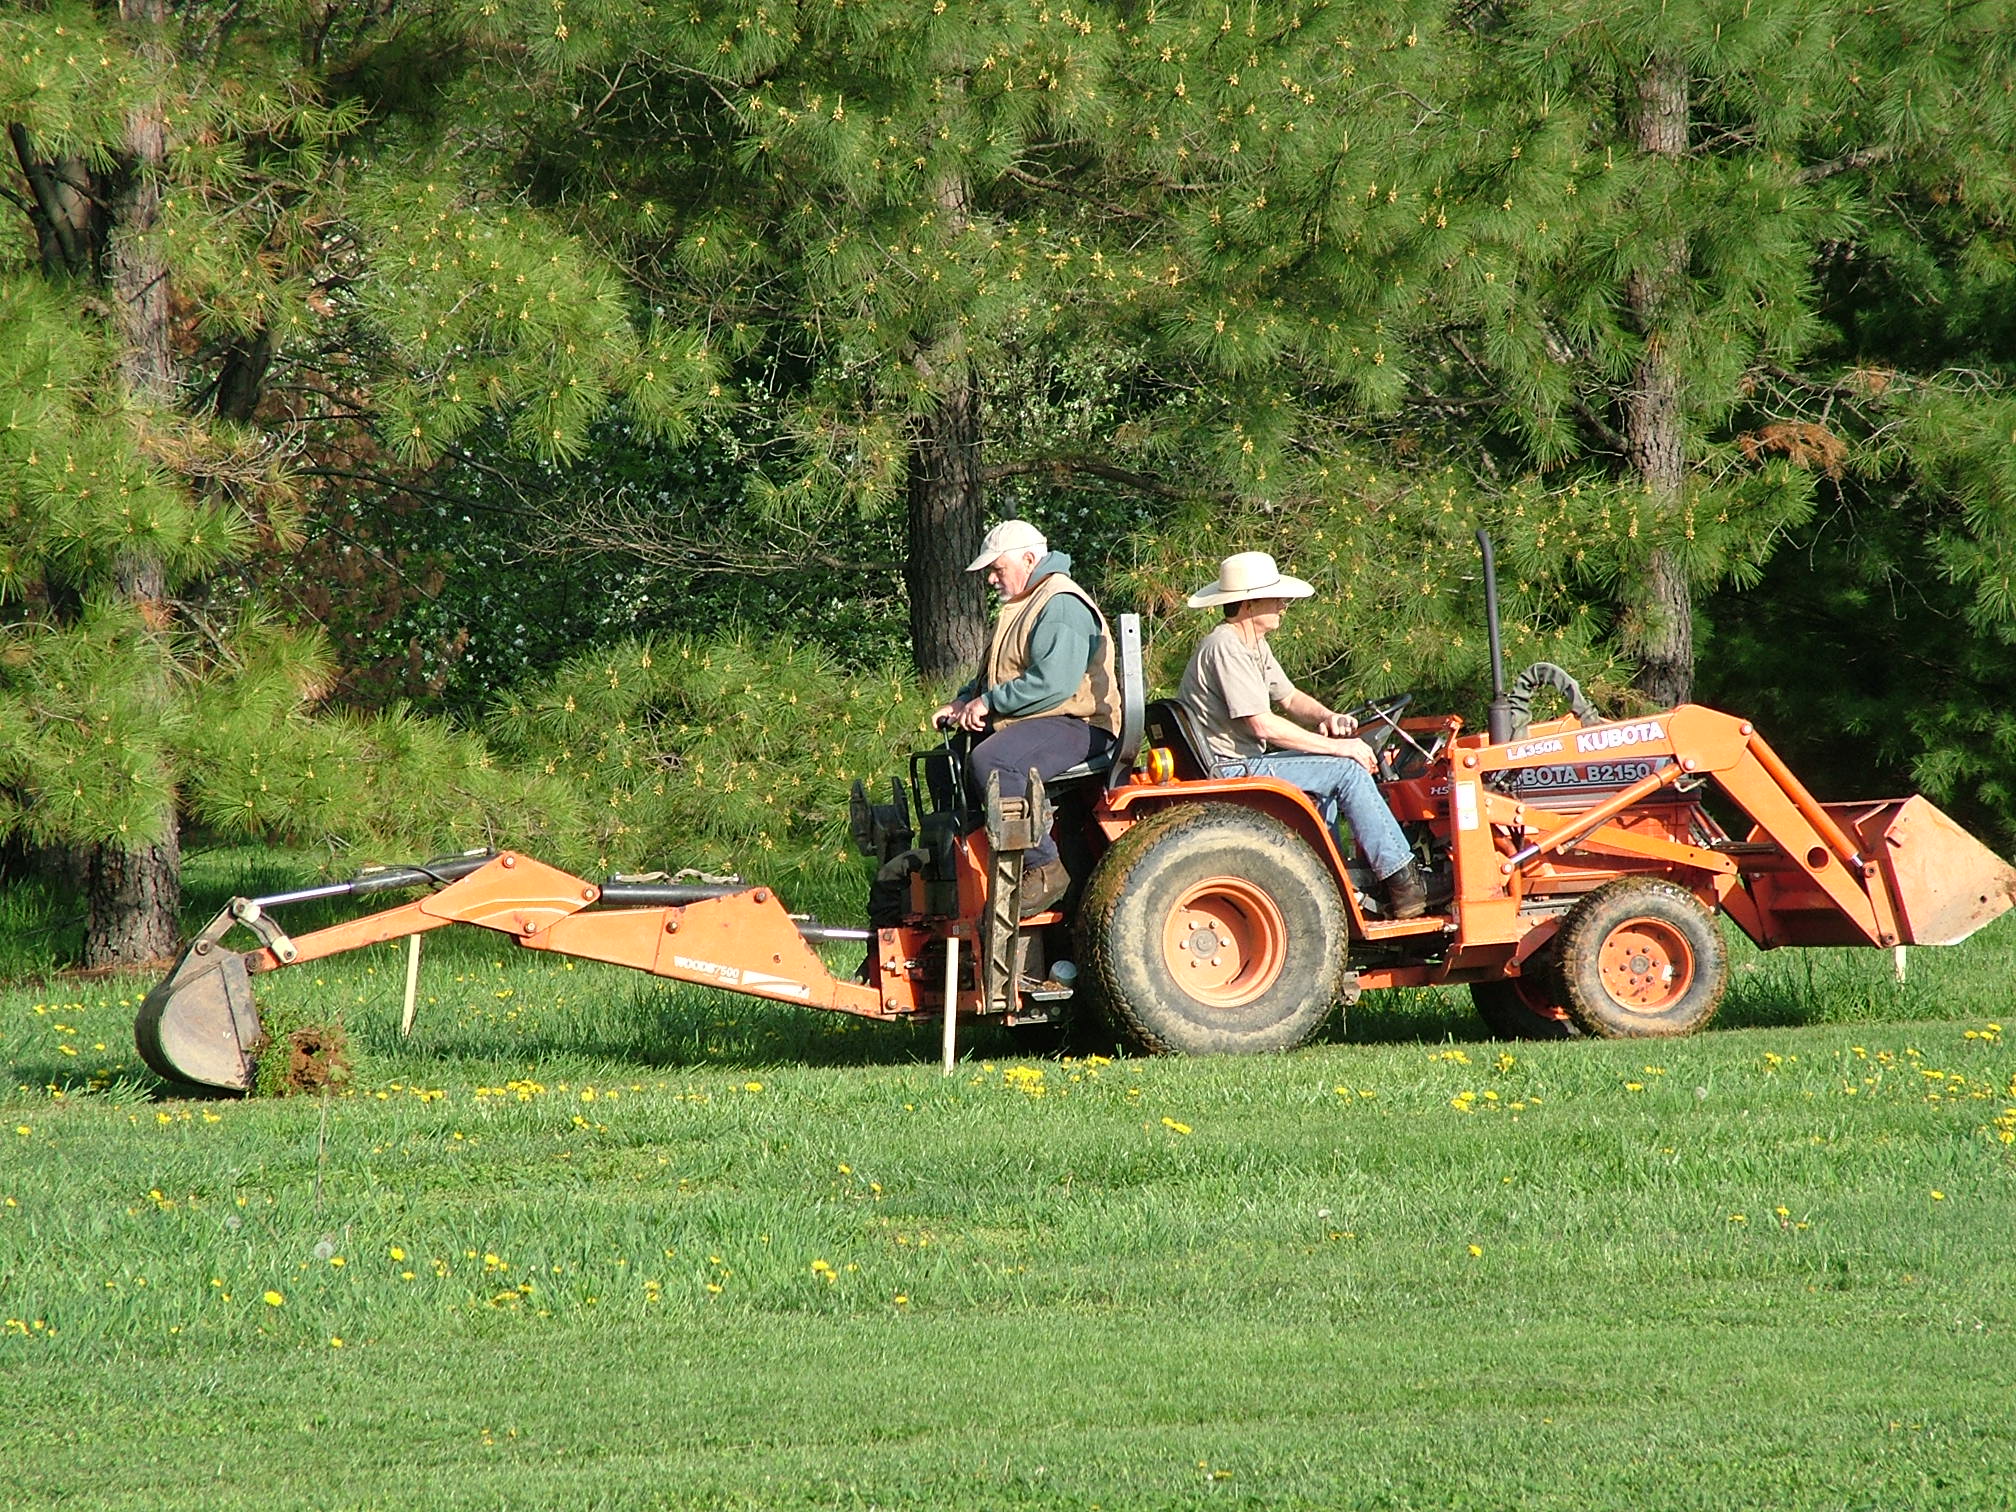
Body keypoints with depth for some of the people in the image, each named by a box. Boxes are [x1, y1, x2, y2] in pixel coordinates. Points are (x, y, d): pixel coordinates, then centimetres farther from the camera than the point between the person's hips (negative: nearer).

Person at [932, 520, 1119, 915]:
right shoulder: (1023, 606, 22)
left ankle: (1044, 867, -31)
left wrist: (988, 703, -18)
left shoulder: (1062, 607, -14)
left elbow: (1053, 681, -25)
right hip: (1030, 723, 12)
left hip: (1075, 727, -12)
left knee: (990, 761, -34)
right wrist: (962, 702, 10)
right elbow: (995, 676, 29)